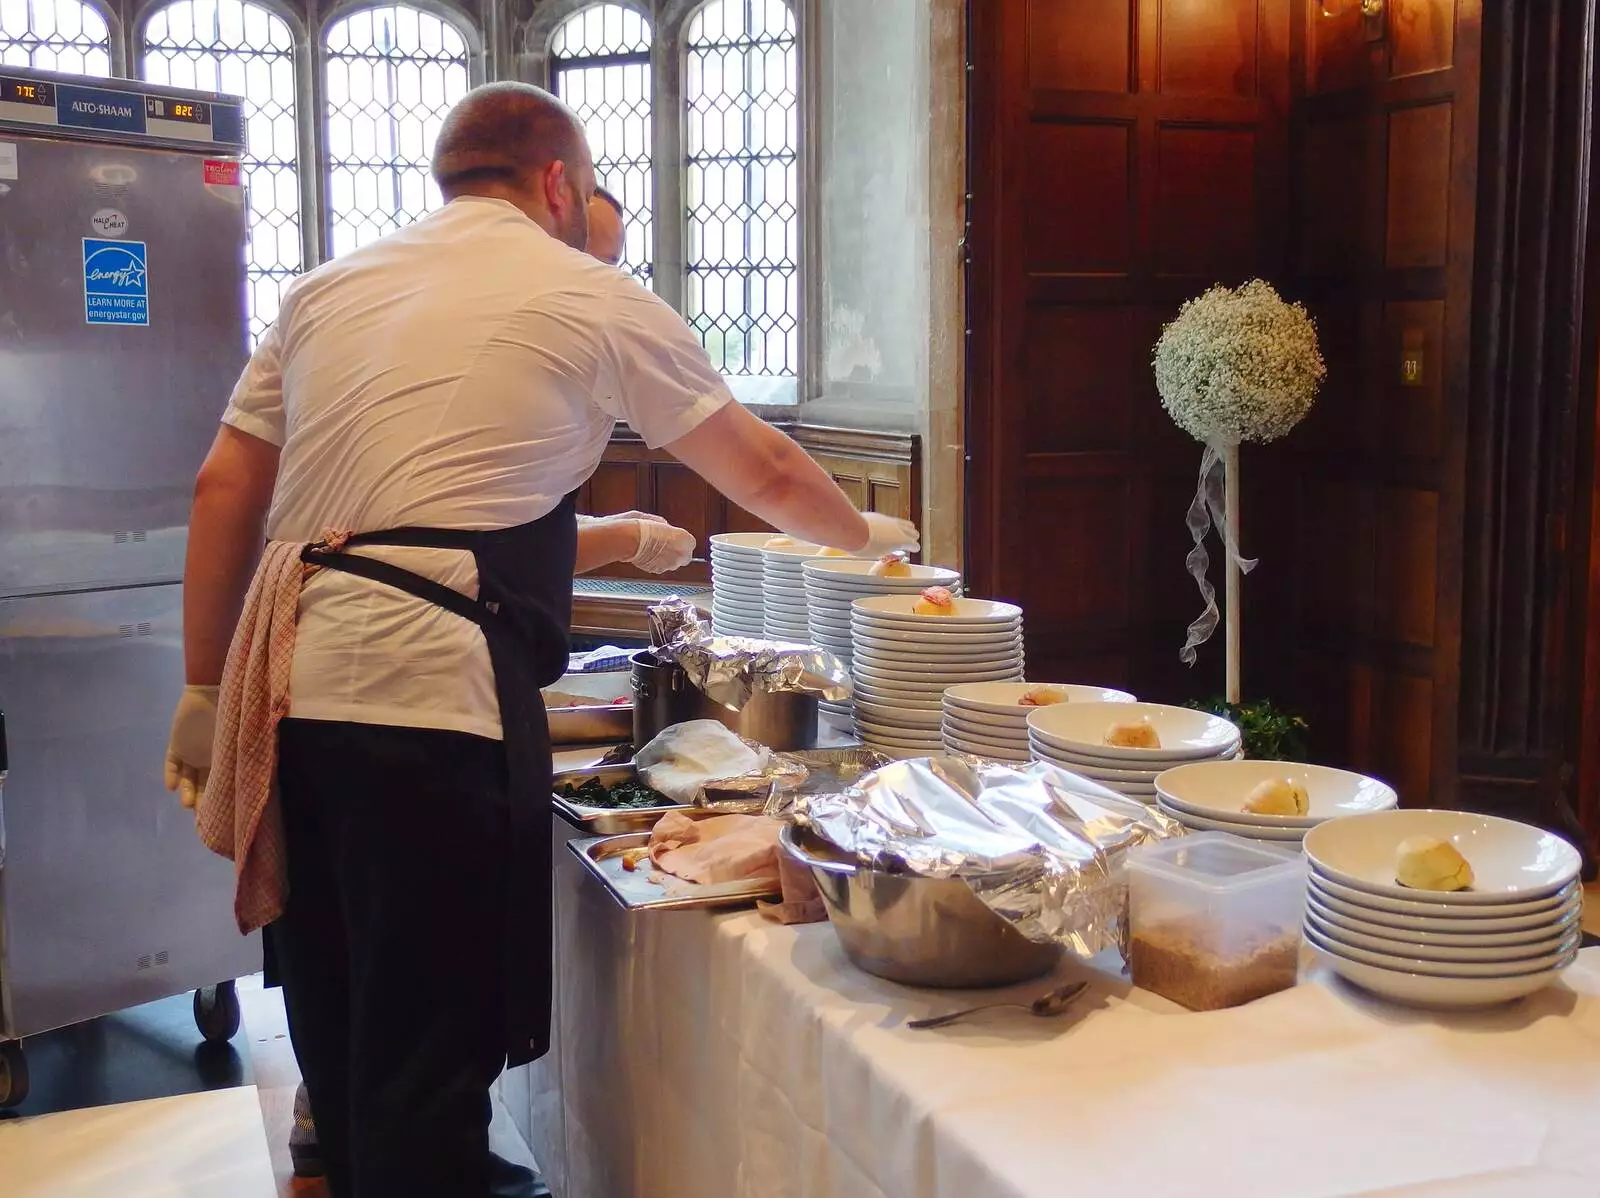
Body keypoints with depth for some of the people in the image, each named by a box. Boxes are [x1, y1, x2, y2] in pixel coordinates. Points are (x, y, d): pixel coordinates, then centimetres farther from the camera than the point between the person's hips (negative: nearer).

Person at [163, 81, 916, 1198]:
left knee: (342, 1038, 19)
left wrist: (206, 689, 19)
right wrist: (868, 532, 32)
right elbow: (763, 472, 14)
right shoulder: (594, 299, 5)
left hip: (286, 682, 6)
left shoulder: (327, 289, 18)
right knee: (429, 1054, 2)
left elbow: (224, 491, 14)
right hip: (427, 694, -6)